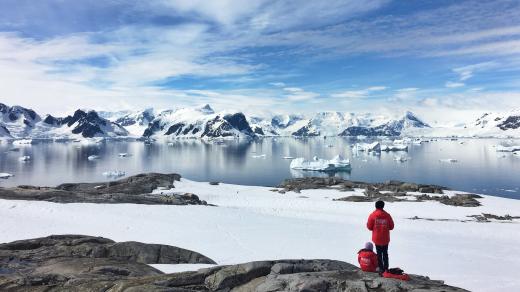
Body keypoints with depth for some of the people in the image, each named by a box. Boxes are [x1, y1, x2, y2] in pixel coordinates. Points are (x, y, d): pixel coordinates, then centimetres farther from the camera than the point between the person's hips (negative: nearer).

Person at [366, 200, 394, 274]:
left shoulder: (372, 215, -11)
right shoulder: (387, 215, -8)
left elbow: (369, 227, -6)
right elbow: (391, 227, 0)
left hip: (377, 238, -1)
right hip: (385, 239, 1)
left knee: (379, 254, 11)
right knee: (385, 253, 16)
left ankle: (381, 268, 12)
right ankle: (386, 268, 20)